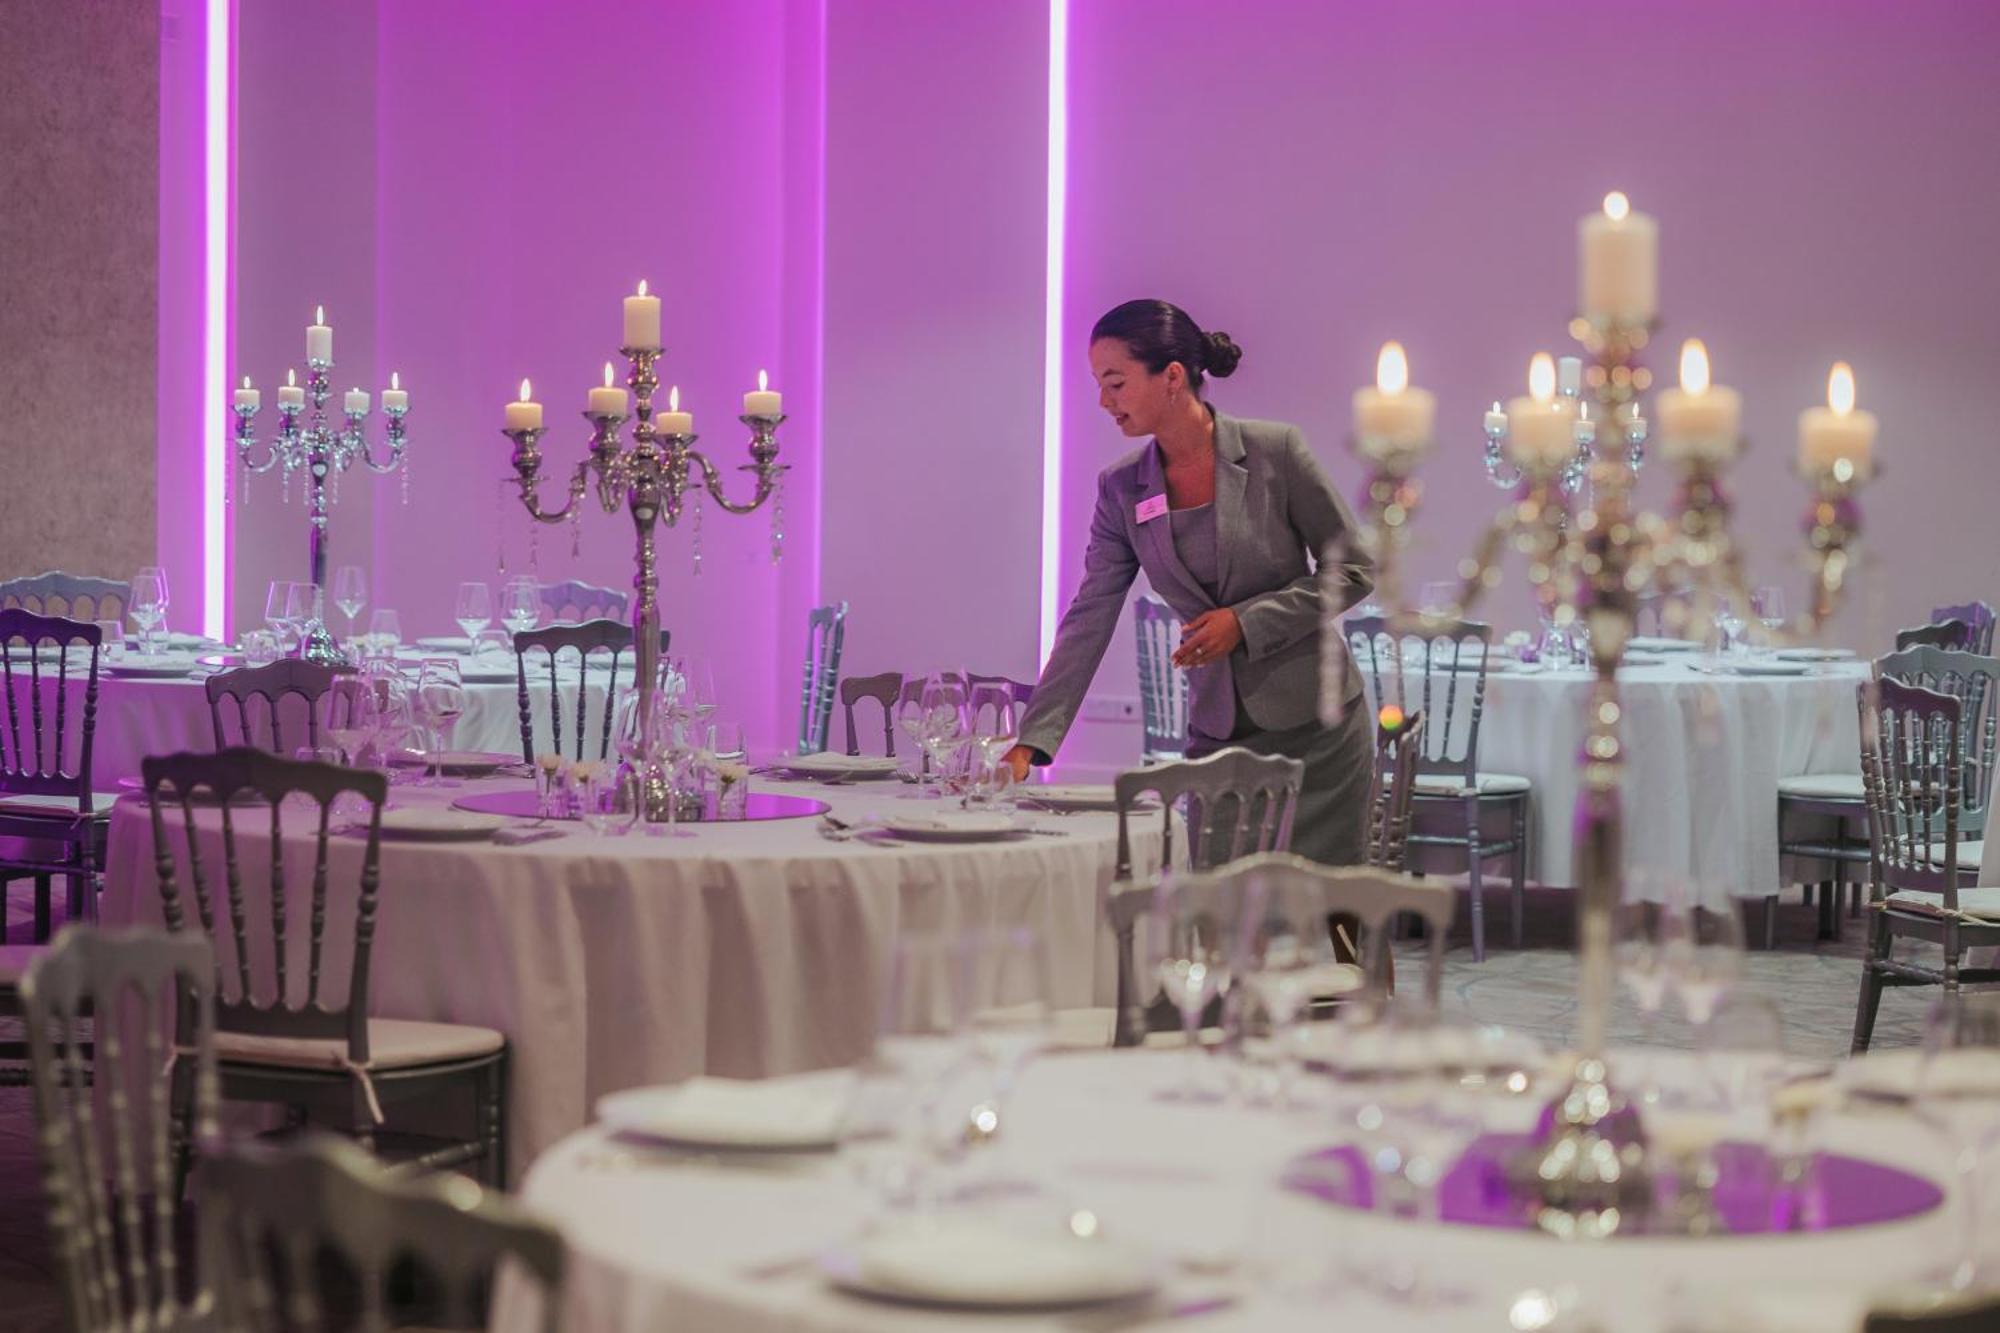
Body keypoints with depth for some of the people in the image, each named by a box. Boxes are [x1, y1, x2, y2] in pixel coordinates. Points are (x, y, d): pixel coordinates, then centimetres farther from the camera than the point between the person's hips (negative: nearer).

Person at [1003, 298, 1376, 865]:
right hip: (1215, 732, 4)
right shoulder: (1122, 489, 2)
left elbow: (1353, 571, -4)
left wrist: (1246, 621, -15)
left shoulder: (1275, 452, -10)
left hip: (1314, 727, -3)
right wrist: (1030, 743, -9)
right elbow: (1087, 623, -1)